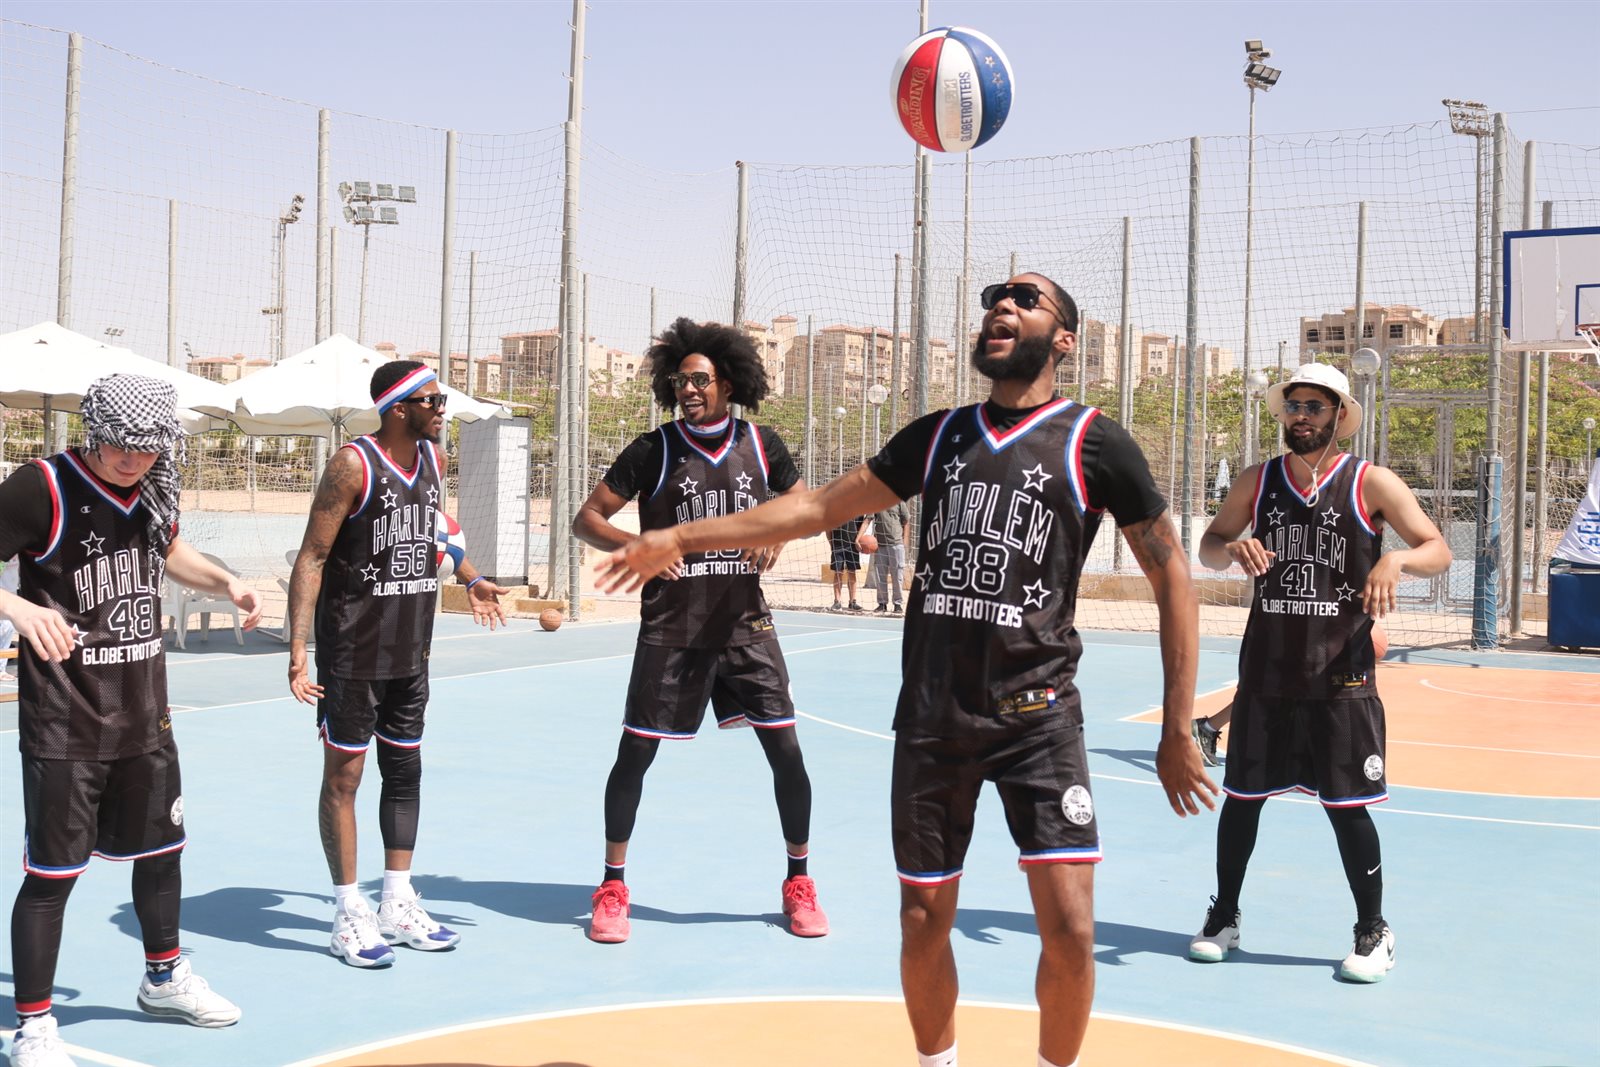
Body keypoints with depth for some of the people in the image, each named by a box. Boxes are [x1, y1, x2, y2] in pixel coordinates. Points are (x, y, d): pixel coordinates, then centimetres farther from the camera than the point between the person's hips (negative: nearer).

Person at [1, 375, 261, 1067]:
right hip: (64, 724, -7)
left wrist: (225, 583, 9)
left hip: (144, 713, 7)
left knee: (160, 848, 20)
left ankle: (163, 979, 42)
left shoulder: (155, 489, 4)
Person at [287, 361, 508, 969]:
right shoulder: (353, 466, -16)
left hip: (411, 650, 8)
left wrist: (469, 580, 27)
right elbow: (312, 558, -16)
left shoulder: (432, 458, 6)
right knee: (343, 777, 1)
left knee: (405, 771, 13)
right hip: (353, 651, -7)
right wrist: (298, 646, -23)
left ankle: (398, 905, 24)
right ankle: (348, 916, 9)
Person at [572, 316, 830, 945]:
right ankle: (612, 888, 16)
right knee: (634, 754, 0)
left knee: (787, 753, 0)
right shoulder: (654, 450, -5)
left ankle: (798, 883, 18)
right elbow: (586, 519, -4)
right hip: (671, 631, -2)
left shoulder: (761, 444, 2)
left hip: (746, 627, 2)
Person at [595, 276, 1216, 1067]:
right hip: (932, 714, 4)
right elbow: (822, 506, 13)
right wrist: (681, 537, 9)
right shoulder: (938, 436, 11)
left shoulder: (1094, 444, -2)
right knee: (924, 923, 9)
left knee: (1069, 928, -10)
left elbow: (1170, 573, -1)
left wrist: (1176, 732, -6)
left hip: (1036, 713, -4)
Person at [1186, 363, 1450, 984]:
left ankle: (1374, 933, 16)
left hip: (1341, 678, -3)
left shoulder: (1372, 484, -3)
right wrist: (1233, 547, -10)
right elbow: (1208, 548, 14)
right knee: (1242, 797, 9)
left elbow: (1438, 552, -4)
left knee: (1347, 807, 0)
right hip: (1266, 674, 3)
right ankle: (1224, 917, 25)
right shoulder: (1257, 482, 6)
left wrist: (1396, 559, -27)